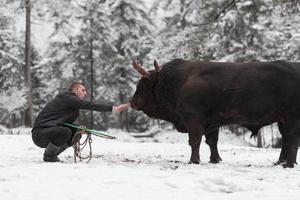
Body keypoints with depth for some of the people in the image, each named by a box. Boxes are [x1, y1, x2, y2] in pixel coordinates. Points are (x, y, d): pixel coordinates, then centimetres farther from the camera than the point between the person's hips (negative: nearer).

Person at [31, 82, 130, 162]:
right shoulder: (66, 98, -13)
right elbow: (88, 105, -22)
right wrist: (113, 108, -24)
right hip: (40, 133, -10)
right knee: (65, 131, -31)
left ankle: (53, 154, 10)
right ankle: (49, 156, -9)